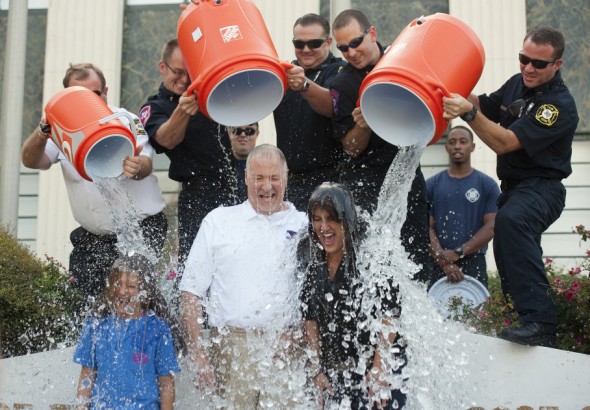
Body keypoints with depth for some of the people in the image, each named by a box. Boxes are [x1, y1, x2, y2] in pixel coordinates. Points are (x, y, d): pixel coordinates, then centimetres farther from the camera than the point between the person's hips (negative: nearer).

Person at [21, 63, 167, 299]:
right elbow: (31, 161, -10)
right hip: (93, 239, 4)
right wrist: (42, 133, -33)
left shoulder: (127, 121, -5)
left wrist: (137, 166, -48)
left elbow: (145, 164, -22)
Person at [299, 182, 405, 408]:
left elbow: (389, 314, -13)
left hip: (382, 367, -4)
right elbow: (310, 318, 6)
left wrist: (378, 367, -18)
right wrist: (317, 369, 1)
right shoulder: (311, 261, 2)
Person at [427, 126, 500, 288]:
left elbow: (491, 226, -1)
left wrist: (458, 253, -12)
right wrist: (444, 261, -13)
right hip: (437, 264, 1)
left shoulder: (487, 185, 6)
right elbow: (427, 227, 2)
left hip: (473, 263, -1)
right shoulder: (432, 185, 8)